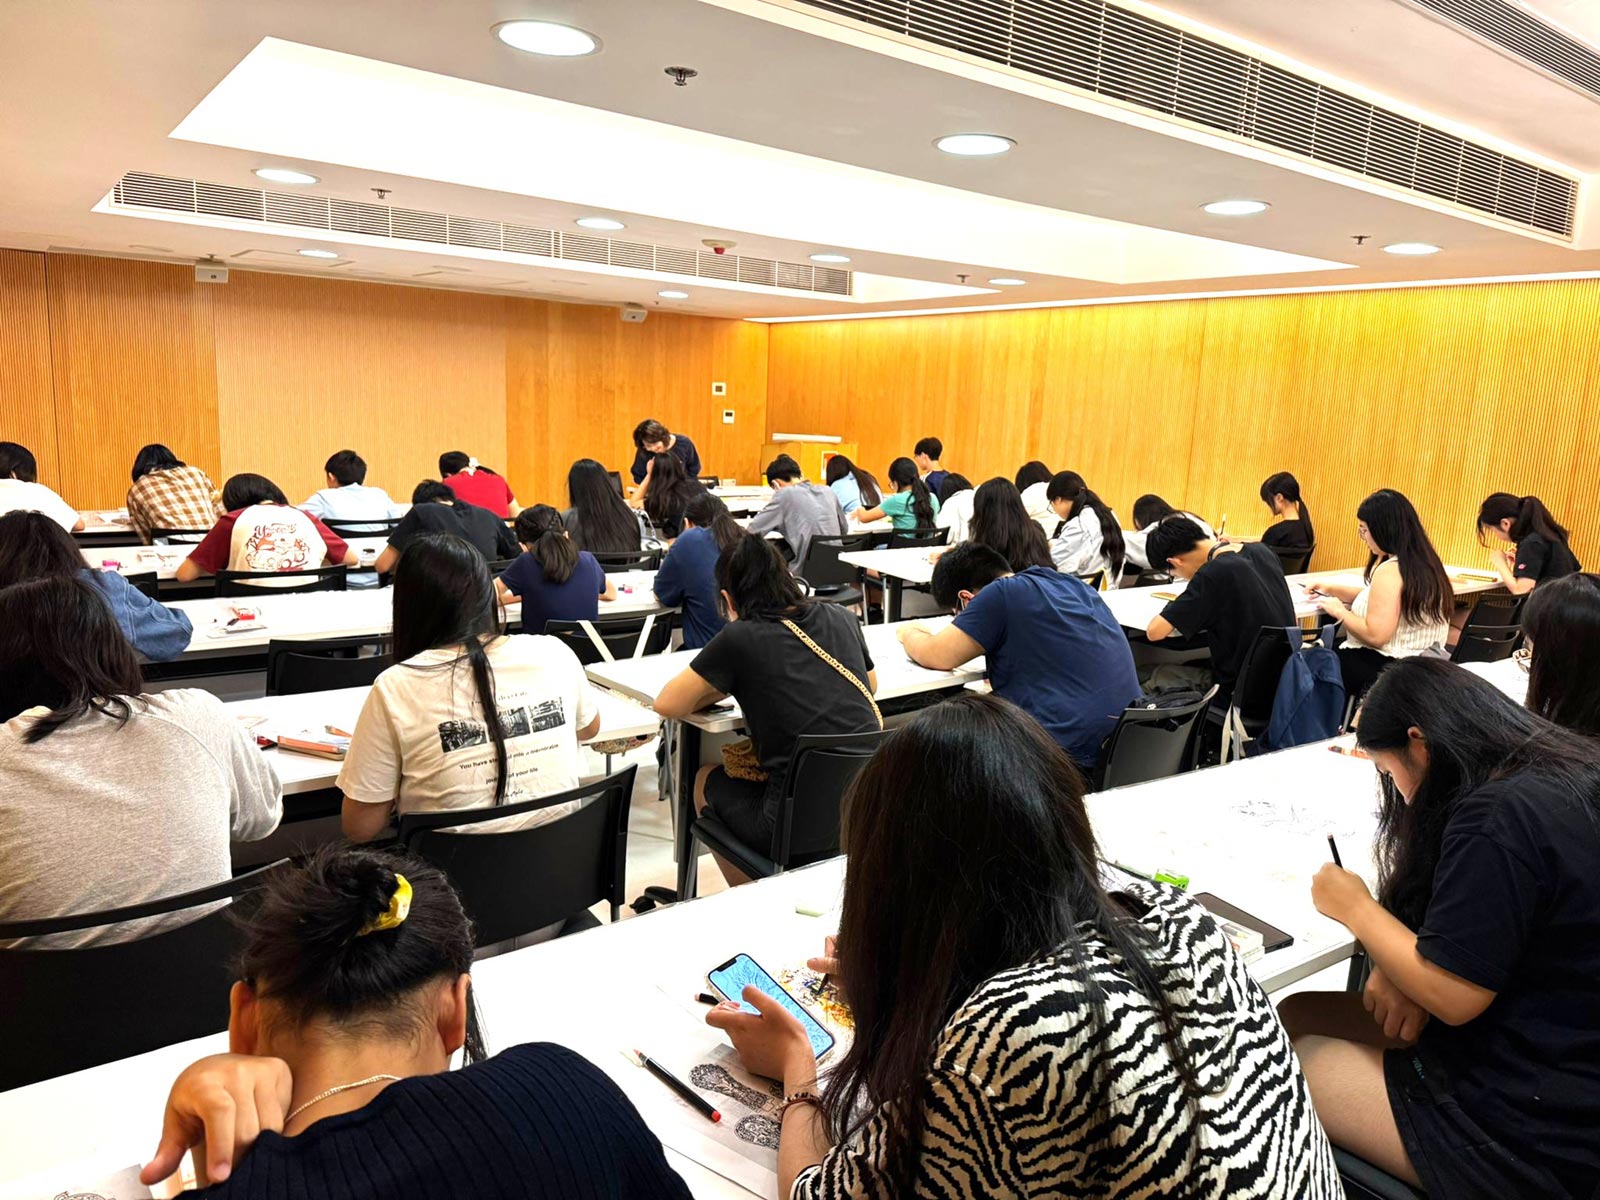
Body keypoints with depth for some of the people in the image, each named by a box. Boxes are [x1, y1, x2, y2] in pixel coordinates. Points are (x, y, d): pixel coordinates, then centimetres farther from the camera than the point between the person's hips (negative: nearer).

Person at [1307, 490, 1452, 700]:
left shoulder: (1390, 571, -23)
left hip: (1382, 670, -9)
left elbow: (1375, 636, -28)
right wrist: (1330, 589, 19)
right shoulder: (1424, 562, 6)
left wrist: (1339, 611, -12)